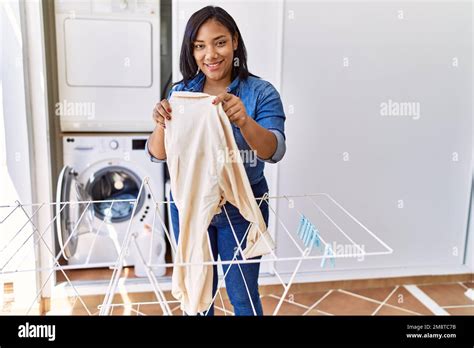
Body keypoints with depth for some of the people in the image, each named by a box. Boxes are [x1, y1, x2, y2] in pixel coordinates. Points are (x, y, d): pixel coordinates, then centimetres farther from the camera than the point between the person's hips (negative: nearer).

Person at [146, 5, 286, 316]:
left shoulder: (261, 92, -10)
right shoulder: (181, 92, -2)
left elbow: (274, 151, -23)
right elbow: (157, 154, -6)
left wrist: (244, 121, -44)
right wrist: (162, 125, -29)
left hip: (241, 211, -2)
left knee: (243, 296, 11)